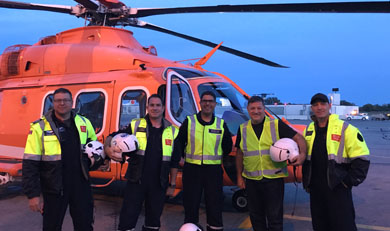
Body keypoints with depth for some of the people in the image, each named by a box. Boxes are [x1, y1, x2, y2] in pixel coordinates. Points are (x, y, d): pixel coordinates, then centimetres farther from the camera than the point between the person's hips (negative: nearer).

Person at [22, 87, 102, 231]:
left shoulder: (84, 123, 3)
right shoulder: (40, 128, -8)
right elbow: (30, 164, -8)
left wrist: (97, 162, 1)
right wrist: (33, 194, -11)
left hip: (81, 186, 3)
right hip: (54, 189, -2)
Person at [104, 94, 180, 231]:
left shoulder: (172, 131, 5)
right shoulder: (135, 126, 1)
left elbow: (174, 162, 7)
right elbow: (113, 136, 2)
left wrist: (172, 185, 7)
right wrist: (107, 148, -21)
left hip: (158, 184, 2)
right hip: (136, 182, -1)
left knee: (153, 220, 15)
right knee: (128, 217, 2)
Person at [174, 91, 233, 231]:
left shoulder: (221, 124, 6)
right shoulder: (189, 121, 3)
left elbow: (228, 146, 15)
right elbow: (179, 142, 8)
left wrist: (218, 157, 8)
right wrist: (180, 157, 1)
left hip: (214, 170, 1)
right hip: (191, 168, 0)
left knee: (215, 206, 4)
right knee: (191, 205, 9)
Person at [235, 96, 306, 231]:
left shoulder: (276, 125, -1)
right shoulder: (243, 129, 8)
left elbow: (298, 138, -3)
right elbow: (240, 154, 14)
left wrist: (302, 154, -22)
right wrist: (239, 176, 12)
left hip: (274, 178, -3)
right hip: (251, 180, 3)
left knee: (274, 216, 2)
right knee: (255, 216, 15)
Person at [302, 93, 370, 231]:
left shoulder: (345, 129, -9)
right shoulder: (308, 130, 9)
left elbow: (361, 158, -10)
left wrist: (349, 181, -12)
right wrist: (306, 181, 14)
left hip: (338, 190, -5)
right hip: (315, 189, 6)